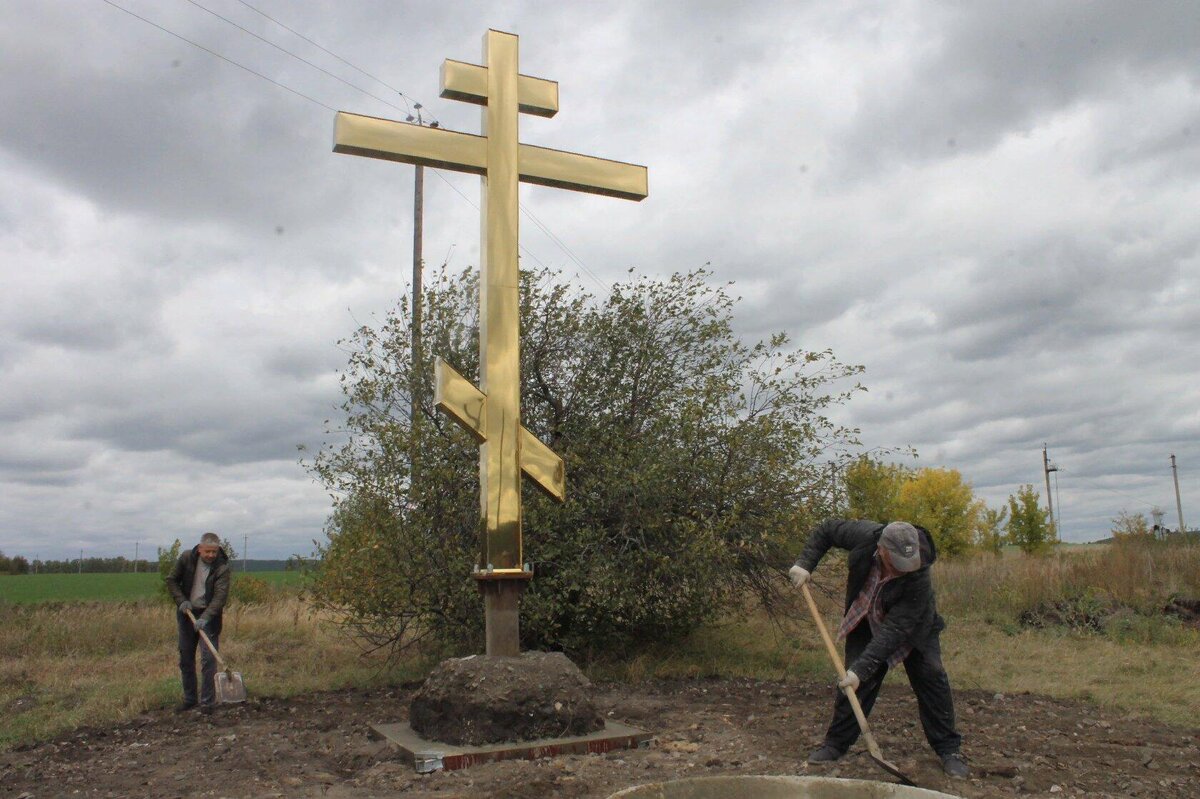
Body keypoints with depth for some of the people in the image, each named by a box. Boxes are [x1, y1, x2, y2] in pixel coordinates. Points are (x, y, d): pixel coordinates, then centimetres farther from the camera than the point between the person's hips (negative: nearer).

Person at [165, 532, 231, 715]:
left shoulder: (222, 567, -17)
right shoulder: (186, 559, -7)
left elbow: (220, 595, -23)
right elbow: (171, 580, 5)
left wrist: (205, 618, -33)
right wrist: (181, 600, -9)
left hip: (209, 616, -4)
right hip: (187, 612, 4)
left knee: (209, 659, -9)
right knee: (185, 658, 10)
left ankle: (207, 702, -1)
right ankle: (189, 699, 24)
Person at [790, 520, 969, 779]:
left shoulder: (919, 578, -39)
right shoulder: (865, 536, -33)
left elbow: (894, 631, -38)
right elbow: (827, 530, -12)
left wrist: (862, 668, -41)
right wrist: (805, 563, -23)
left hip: (915, 626, -2)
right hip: (867, 622, 2)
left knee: (931, 678, -9)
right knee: (854, 680, -5)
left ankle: (949, 750, 8)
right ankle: (836, 744, 7)